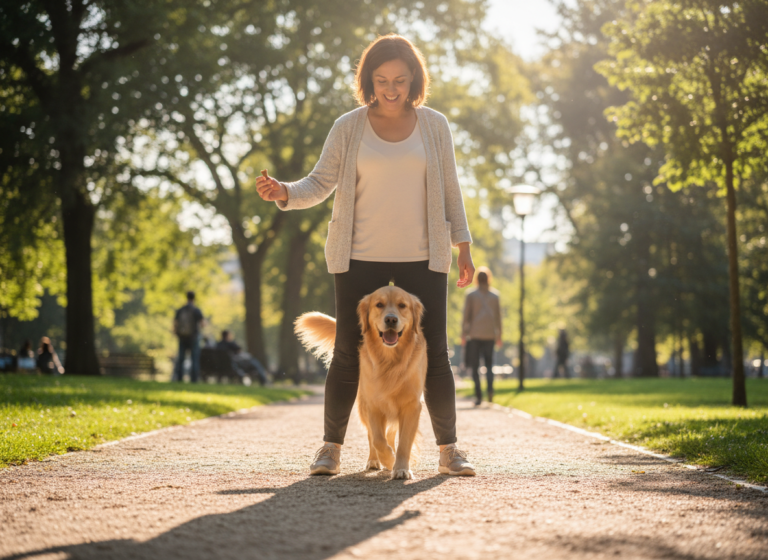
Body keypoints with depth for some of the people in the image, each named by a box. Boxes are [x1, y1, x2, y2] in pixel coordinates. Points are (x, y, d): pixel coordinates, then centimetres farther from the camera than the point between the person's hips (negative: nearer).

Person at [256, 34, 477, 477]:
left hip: (422, 258, 1)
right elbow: (320, 184, 0)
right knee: (349, 353, -1)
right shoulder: (349, 127, 1)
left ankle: (449, 449, 9)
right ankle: (332, 447, 9)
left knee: (434, 353, 0)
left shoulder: (434, 125, 4)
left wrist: (464, 249, 5)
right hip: (361, 258, 0)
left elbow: (449, 190, 8)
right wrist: (284, 193, -21)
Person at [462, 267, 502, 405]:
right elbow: (498, 317, 8)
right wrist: (499, 335, 14)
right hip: (490, 335, 2)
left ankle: (478, 395, -5)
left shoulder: (471, 295, 0)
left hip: (475, 334, -2)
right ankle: (490, 388, -14)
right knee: (489, 364, 11)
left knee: (475, 366, 3)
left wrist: (463, 335, 3)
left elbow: (466, 316, -2)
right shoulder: (495, 295, 7)